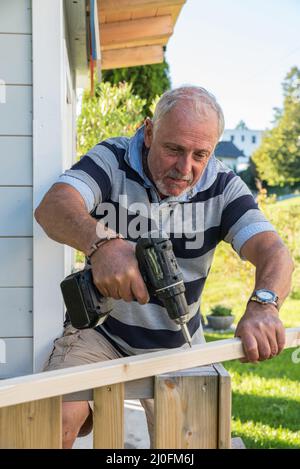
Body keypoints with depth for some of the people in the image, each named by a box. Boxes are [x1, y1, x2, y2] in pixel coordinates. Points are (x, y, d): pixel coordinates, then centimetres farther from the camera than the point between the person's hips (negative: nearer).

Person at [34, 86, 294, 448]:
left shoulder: (223, 188, -9)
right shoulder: (113, 160, -14)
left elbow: (273, 253, -22)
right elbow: (53, 206, -32)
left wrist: (263, 305, -46)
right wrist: (102, 242, -54)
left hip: (176, 348, 2)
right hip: (100, 332, -2)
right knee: (56, 419, -25)